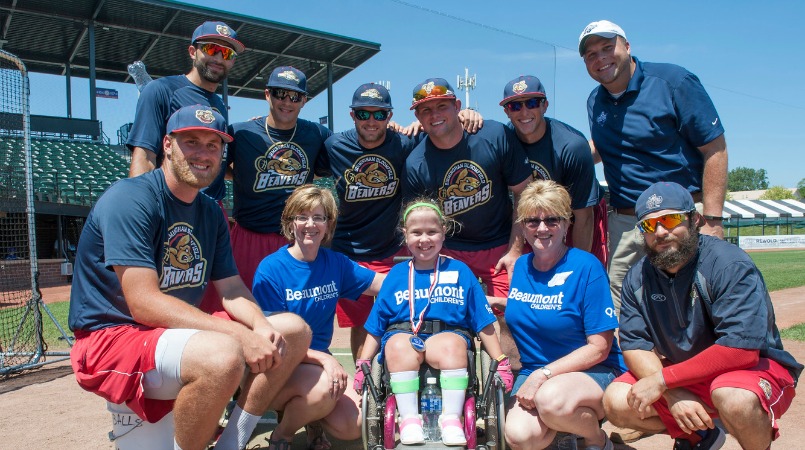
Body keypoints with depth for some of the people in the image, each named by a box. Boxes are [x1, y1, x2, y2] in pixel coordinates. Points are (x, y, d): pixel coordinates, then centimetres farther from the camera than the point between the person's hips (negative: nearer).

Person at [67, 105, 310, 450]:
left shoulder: (210, 213, 9)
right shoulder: (130, 199, -16)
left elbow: (232, 288, 6)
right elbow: (143, 303, -25)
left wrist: (261, 327, -17)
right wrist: (239, 335, -30)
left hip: (179, 330, 9)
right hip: (112, 337, -8)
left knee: (295, 331, -1)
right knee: (222, 355, -37)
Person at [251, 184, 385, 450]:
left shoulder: (334, 263, 2)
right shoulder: (271, 269, -14)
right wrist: (323, 358, -26)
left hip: (320, 365, 5)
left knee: (354, 427, -16)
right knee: (324, 388, -34)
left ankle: (313, 423, 19)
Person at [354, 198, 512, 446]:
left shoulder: (460, 271, 13)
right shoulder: (396, 274, 16)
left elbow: (483, 323, 12)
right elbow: (376, 325, 16)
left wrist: (501, 363, 8)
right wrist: (362, 364, 8)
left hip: (448, 333, -1)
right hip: (402, 332, 1)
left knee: (453, 345, -35)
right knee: (398, 346, -33)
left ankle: (451, 418, -24)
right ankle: (409, 418, -22)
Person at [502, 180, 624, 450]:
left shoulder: (586, 267, -10)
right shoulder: (519, 267, 6)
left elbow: (599, 348, -13)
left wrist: (544, 374, -19)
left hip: (593, 373, -3)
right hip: (533, 373, 4)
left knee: (550, 399, -36)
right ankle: (563, 426, 8)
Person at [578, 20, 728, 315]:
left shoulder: (672, 82, -6)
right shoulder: (595, 102, 12)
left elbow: (715, 149, -8)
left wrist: (712, 221, -15)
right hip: (623, 222, 5)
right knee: (620, 311, 7)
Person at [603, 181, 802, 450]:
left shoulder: (729, 265, -22)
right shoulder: (638, 278, -5)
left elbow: (740, 349, -30)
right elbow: (634, 346, -8)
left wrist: (662, 379, -27)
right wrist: (673, 394, -26)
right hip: (682, 374, 6)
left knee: (733, 398, -38)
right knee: (616, 403, -13)